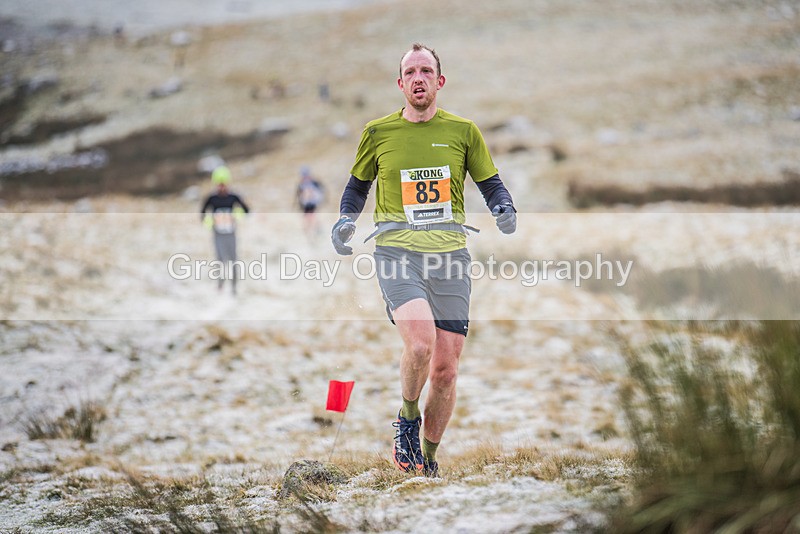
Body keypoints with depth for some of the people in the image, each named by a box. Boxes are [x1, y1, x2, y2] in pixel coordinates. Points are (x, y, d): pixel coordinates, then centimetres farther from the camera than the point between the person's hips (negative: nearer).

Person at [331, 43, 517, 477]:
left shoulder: (462, 131, 8)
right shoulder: (378, 132, 7)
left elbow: (491, 184, 16)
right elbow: (357, 185, 21)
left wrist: (504, 210, -5)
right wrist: (346, 220, 2)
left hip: (450, 253, 2)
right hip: (397, 250, -2)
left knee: (445, 370, 2)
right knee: (421, 343, -26)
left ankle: (428, 459, 21)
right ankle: (407, 420, 2)